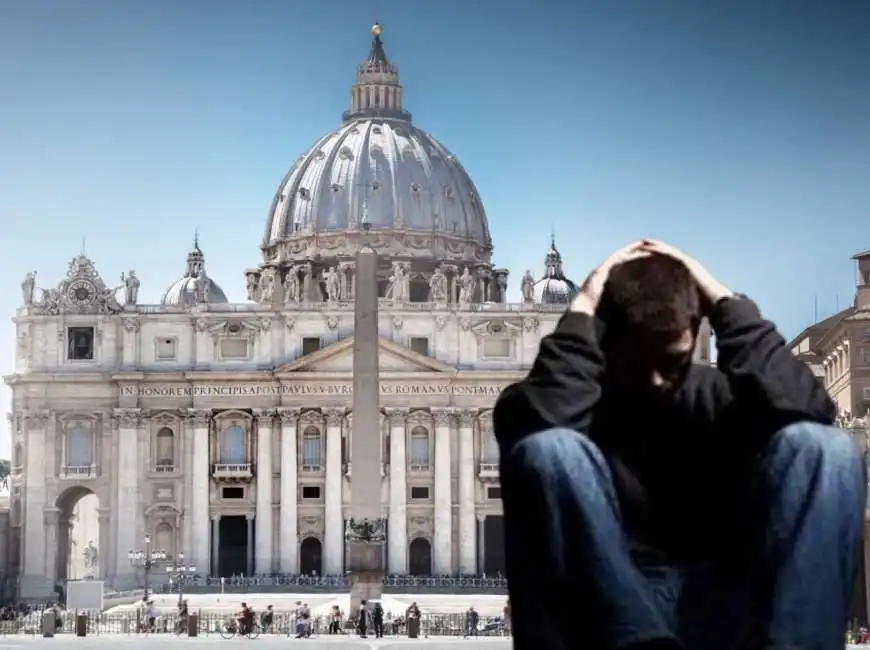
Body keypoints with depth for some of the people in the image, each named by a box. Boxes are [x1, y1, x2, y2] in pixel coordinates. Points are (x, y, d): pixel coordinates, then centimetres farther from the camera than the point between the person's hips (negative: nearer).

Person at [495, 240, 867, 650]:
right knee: (547, 449, -24)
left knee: (823, 448, -16)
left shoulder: (718, 395, 11)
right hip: (620, 613, -2)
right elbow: (523, 425, -21)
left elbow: (811, 410, -12)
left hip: (729, 613, 2)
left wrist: (725, 303, -6)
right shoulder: (582, 399, 5)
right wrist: (582, 310, -10)